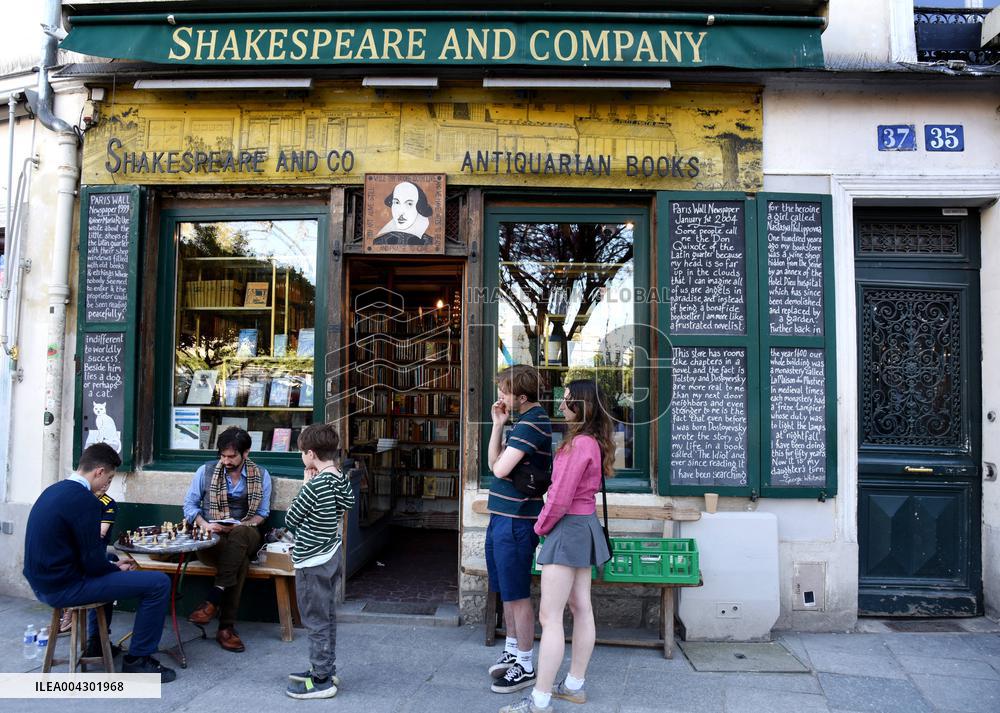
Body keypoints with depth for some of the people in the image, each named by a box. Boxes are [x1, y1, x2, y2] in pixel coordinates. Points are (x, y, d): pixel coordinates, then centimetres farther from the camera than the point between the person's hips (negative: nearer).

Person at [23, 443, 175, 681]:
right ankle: (138, 658, 3)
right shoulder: (84, 500, -21)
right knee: (158, 583, -11)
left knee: (109, 571, 36)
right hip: (65, 587, -10)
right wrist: (117, 569, 1)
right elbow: (93, 561, -19)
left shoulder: (53, 490, 9)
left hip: (43, 582, 10)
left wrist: (112, 565, 16)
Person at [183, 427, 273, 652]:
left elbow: (262, 513, 7)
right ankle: (226, 626, -30)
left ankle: (213, 599, -35)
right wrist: (204, 524, -12)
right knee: (240, 561, -35)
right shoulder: (206, 471, 4)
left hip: (246, 536, 1)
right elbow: (190, 503, 9)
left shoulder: (261, 476, 4)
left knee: (239, 534, -39)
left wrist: (239, 526, -13)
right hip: (211, 539, 0)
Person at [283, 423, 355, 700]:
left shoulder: (315, 485, -23)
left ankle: (321, 680, 13)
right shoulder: (341, 479, 0)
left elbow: (290, 519, -13)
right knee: (327, 617, 18)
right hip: (331, 555, 8)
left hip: (312, 562, -8)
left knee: (316, 621, 3)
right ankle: (326, 669, 31)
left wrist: (305, 484, -7)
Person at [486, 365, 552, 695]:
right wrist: (498, 425, 3)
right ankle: (512, 652, 35)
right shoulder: (524, 421, 13)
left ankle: (525, 667, 15)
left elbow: (499, 468, -25)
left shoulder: (531, 424, -19)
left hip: (515, 521, -10)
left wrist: (503, 460, -3)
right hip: (503, 517, 10)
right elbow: (493, 461, 12)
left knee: (517, 596, 2)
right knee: (507, 593, 20)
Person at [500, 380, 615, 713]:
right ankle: (574, 685, 28)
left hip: (569, 527, -10)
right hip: (585, 524, 10)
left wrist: (541, 525, -5)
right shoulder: (594, 441, 9)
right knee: (581, 609, 16)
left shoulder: (580, 443, -22)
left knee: (549, 616, -5)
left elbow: (561, 498, -22)